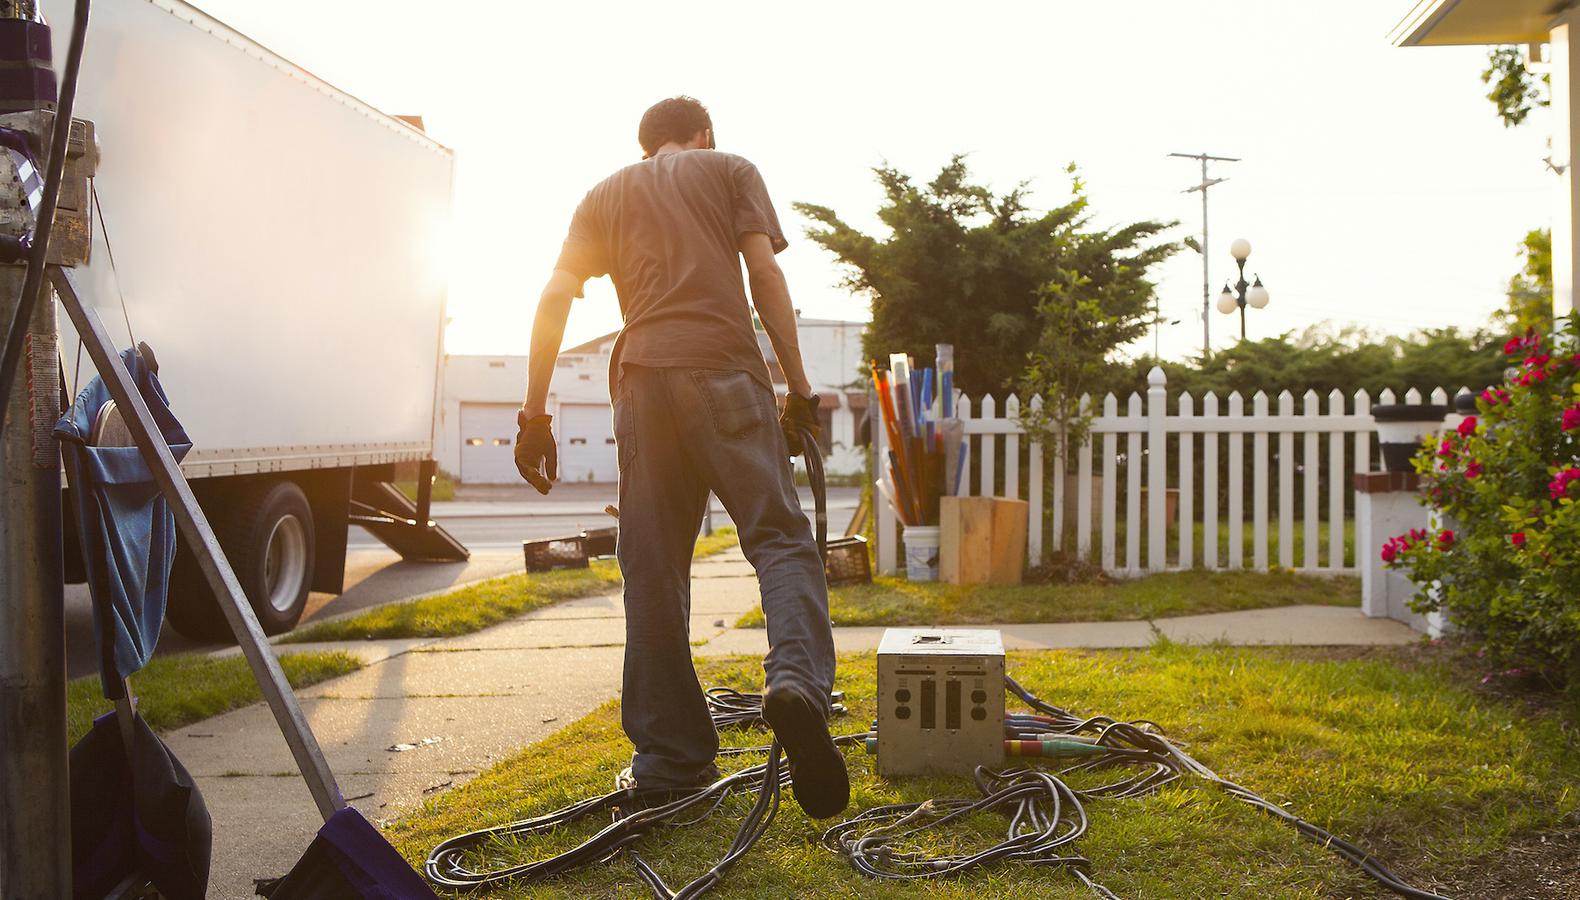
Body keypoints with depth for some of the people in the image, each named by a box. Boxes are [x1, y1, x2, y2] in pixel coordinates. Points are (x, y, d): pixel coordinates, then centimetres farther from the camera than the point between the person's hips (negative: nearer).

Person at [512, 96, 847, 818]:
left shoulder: (605, 194, 26)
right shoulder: (730, 169, 19)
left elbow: (555, 297, 14)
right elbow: (765, 276, 4)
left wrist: (535, 413, 14)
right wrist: (798, 387, 4)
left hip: (640, 381, 3)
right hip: (724, 374, -3)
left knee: (653, 570, 6)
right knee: (780, 535, -4)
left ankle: (670, 757, 7)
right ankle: (797, 679, -31)